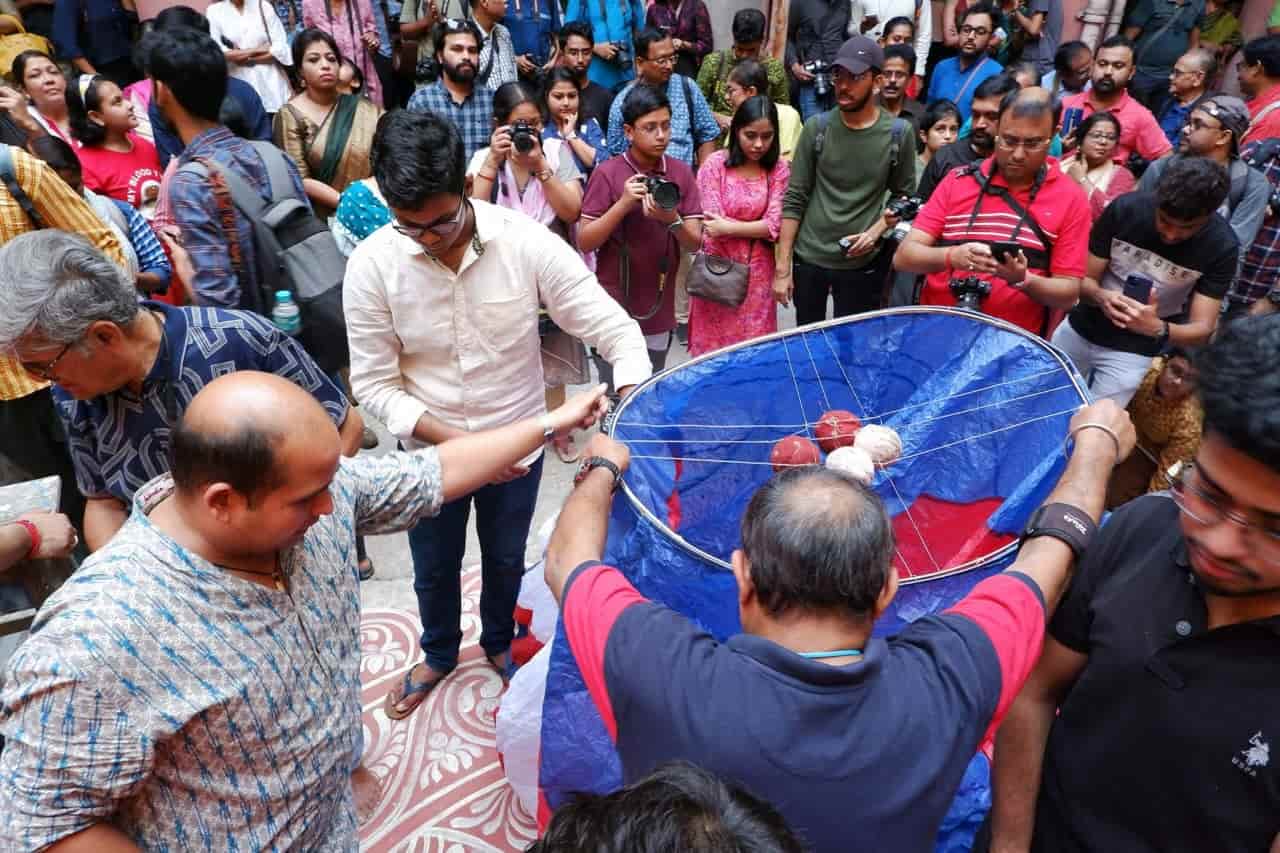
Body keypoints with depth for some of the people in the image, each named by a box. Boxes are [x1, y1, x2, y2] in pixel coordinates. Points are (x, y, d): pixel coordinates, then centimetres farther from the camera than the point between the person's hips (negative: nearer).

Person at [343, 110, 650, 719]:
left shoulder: (526, 242, -22)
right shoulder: (371, 264, -20)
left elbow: (616, 332, -20)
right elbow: (374, 384, -13)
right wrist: (458, 442, -24)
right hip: (430, 449, 1)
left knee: (506, 560, 23)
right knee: (433, 570, 22)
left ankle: (499, 640, 55)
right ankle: (439, 654, 54)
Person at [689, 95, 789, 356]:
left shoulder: (779, 168, 1)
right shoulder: (715, 164, -7)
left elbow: (775, 225, -8)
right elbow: (714, 225, -12)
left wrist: (729, 228, -15)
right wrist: (759, 227, -9)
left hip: (757, 272, 2)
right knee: (712, 345, 7)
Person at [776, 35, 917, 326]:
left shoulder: (899, 133, -4)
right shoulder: (816, 128, -3)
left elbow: (904, 196, 6)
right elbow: (794, 200, -3)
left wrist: (875, 232, -13)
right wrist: (782, 268, -6)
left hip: (863, 263, -1)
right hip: (809, 258, 1)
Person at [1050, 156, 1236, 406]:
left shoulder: (1222, 246, -20)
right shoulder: (1125, 208, -19)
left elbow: (1202, 328, -19)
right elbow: (1083, 279, -12)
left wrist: (1158, 329, -40)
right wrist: (1100, 297, -35)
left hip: (1134, 352, -2)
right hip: (1079, 330, 2)